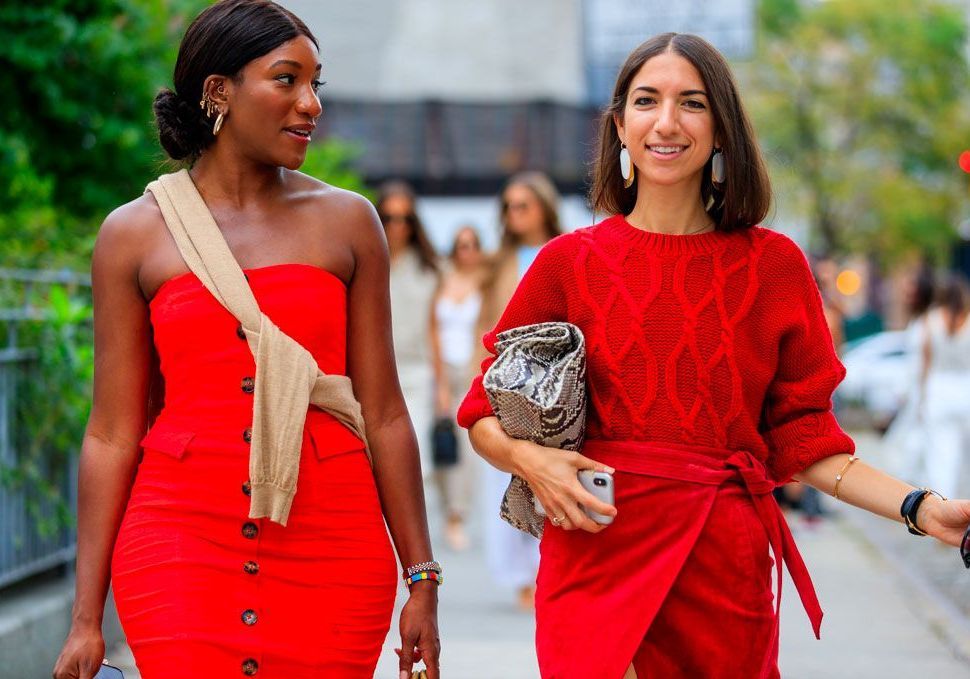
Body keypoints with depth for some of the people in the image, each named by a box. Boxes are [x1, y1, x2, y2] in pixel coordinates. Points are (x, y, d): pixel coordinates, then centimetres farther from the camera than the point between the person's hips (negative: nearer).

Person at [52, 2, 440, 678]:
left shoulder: (346, 223, 8)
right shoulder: (134, 234, 5)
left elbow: (383, 414, 8)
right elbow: (113, 433, 5)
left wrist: (423, 580, 5)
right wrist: (86, 617, 2)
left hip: (331, 549, 1)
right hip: (181, 545, -1)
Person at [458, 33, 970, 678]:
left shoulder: (775, 265, 4)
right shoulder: (572, 262, 2)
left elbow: (802, 438, 5)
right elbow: (486, 414, 8)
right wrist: (529, 459, -13)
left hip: (726, 574, 1)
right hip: (601, 561, -1)